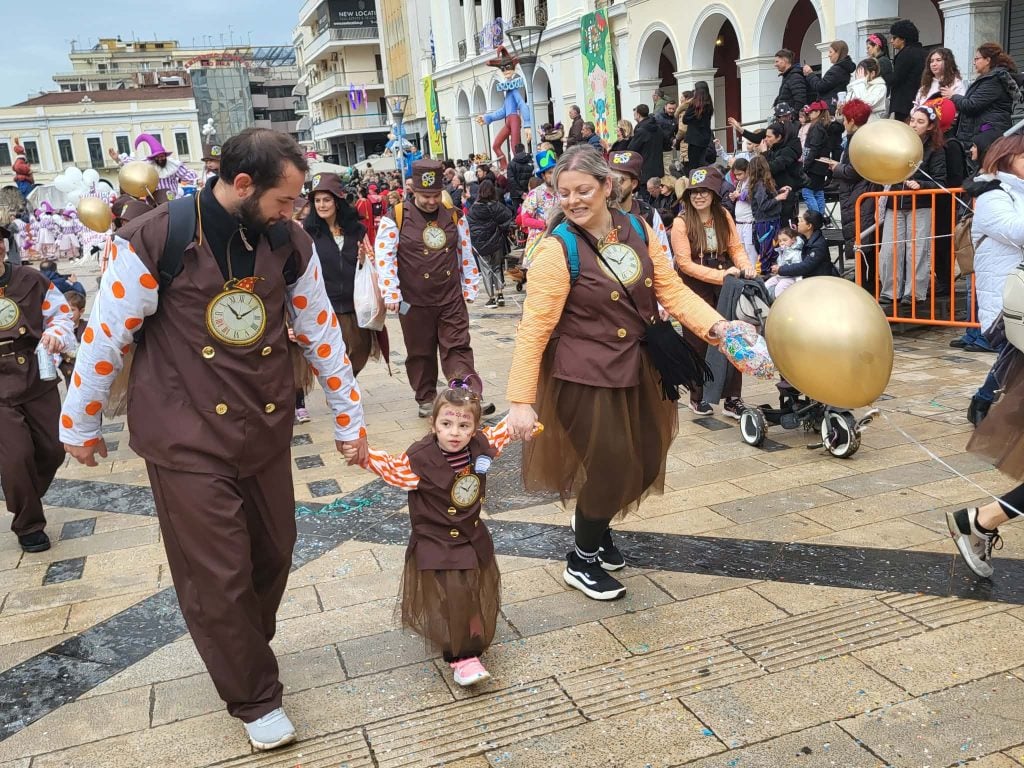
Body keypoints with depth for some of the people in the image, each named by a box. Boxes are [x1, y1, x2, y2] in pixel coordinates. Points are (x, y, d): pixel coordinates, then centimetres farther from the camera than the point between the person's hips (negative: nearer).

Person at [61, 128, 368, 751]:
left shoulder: (290, 243, -1)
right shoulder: (156, 240, -15)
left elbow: (322, 332, 7)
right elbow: (106, 336, -6)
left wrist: (351, 418, 11)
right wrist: (80, 424, 3)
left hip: (265, 430, 5)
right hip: (188, 438, -5)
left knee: (273, 553, 15)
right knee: (218, 576, 2)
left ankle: (244, 651, 43)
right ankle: (256, 697, 23)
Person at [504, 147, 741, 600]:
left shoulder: (637, 230, 1)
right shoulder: (558, 247, -17)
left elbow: (671, 290, 1)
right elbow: (535, 327, -18)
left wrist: (715, 326, -15)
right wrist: (521, 400, -20)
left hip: (637, 371, 6)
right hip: (586, 378, -6)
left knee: (644, 466, 16)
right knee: (609, 470, 2)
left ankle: (592, 523, 47)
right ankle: (581, 562, 30)